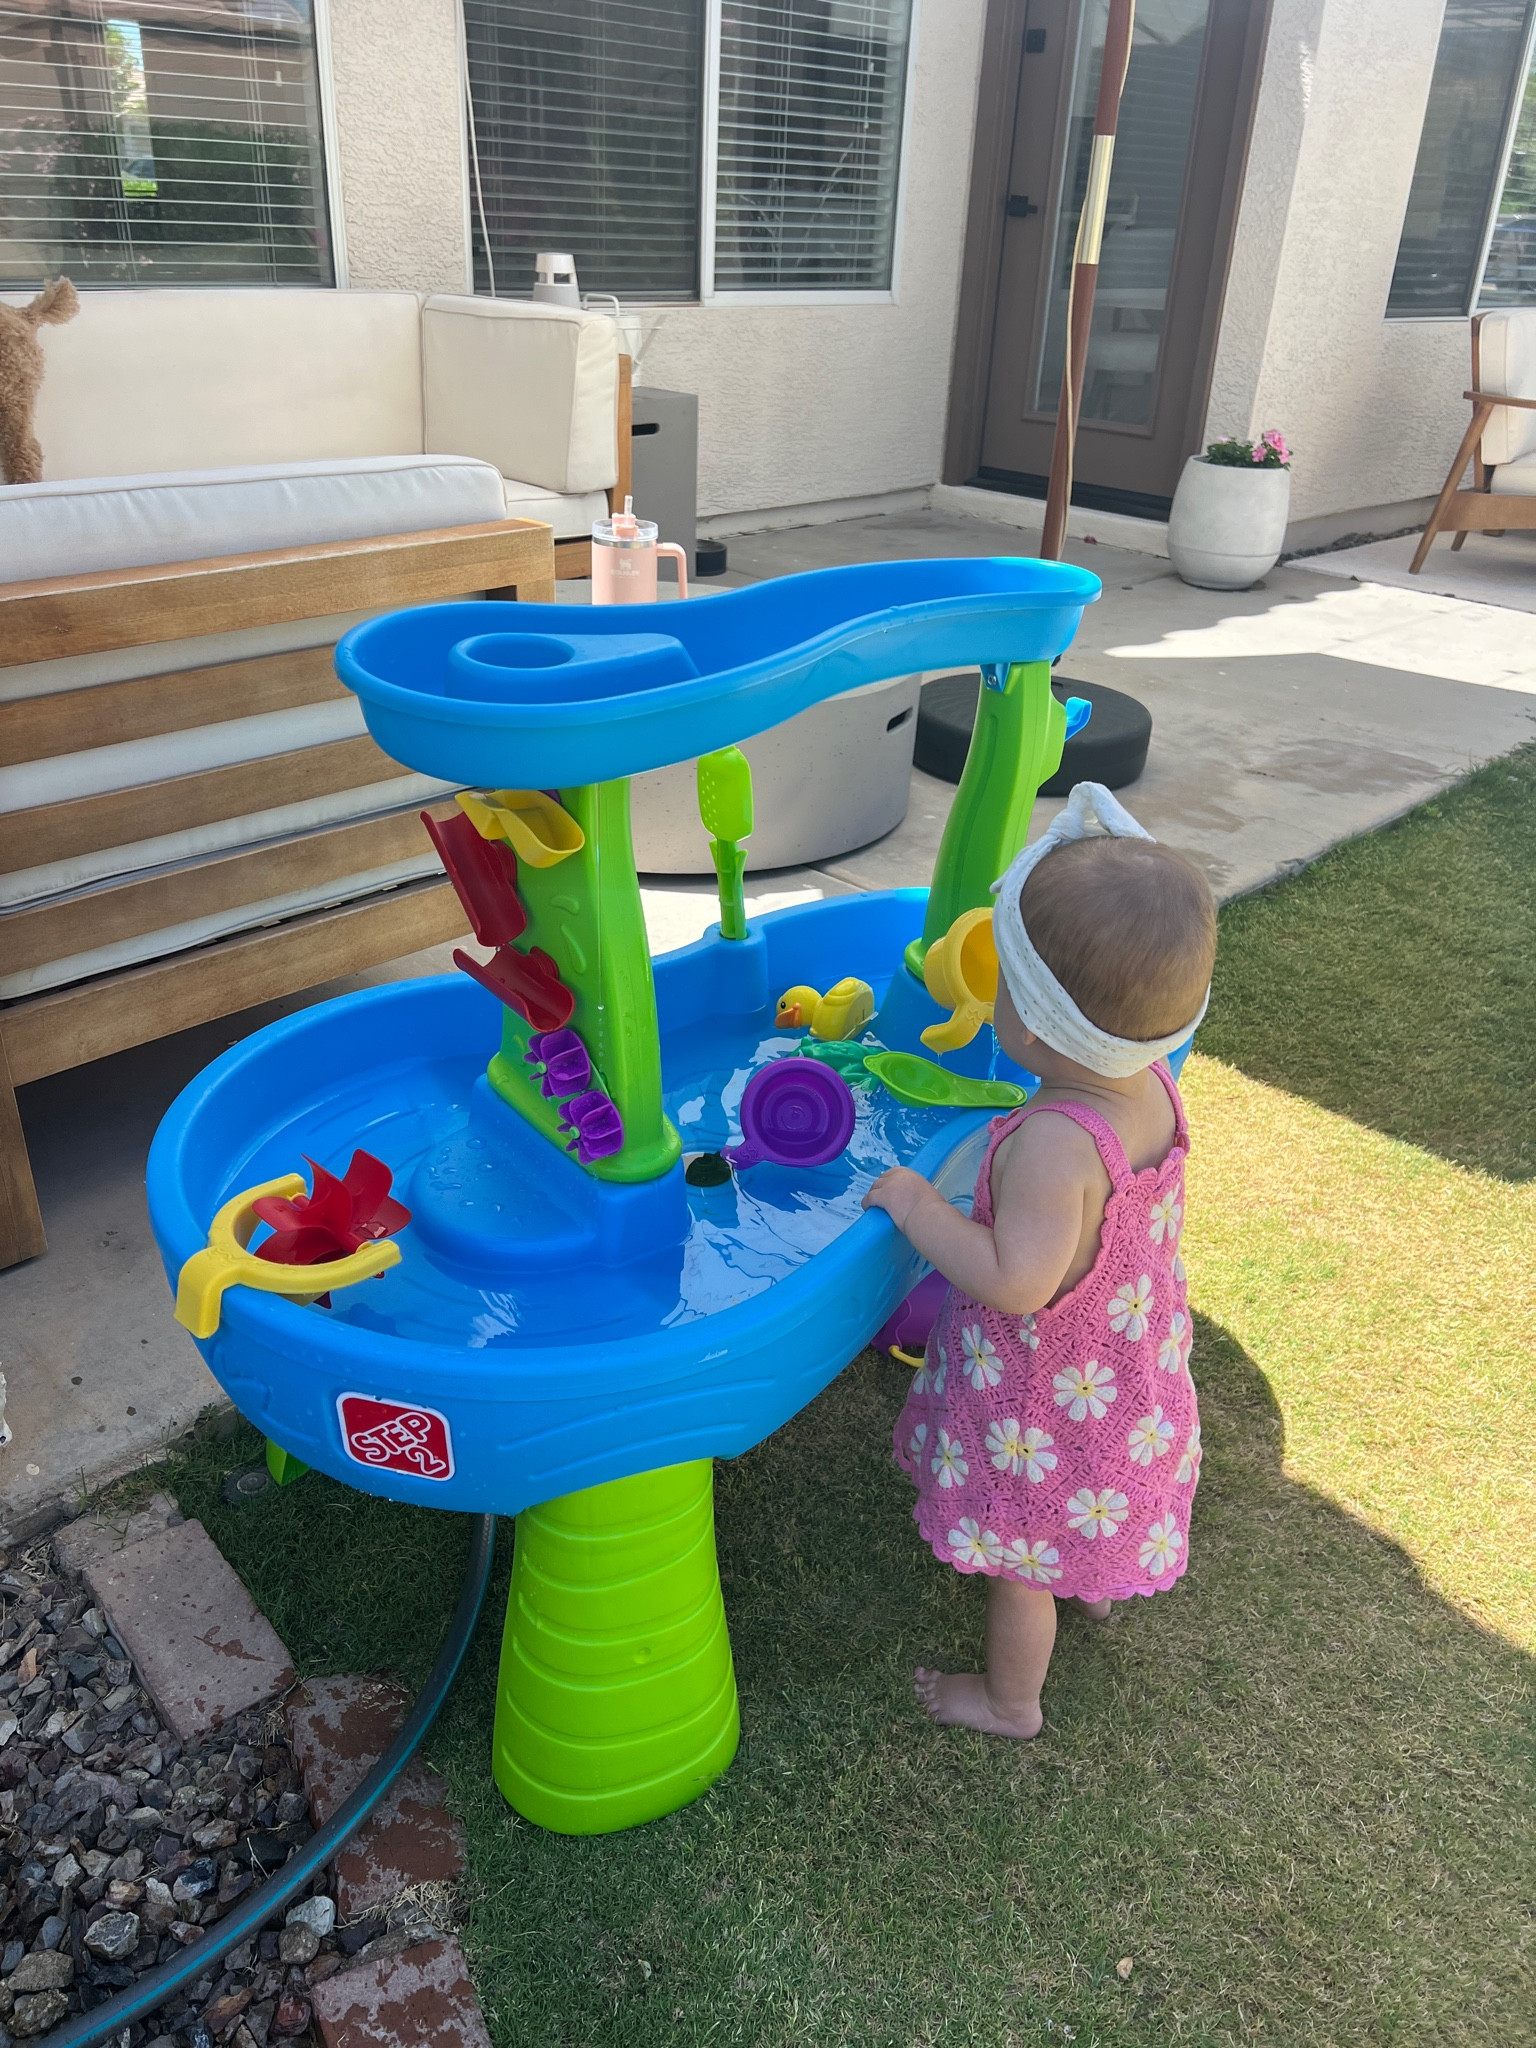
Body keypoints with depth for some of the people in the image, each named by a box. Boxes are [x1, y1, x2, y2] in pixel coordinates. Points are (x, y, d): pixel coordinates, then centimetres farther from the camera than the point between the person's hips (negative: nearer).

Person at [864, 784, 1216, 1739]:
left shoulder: (1054, 1145, -40)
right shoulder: (1155, 1088, -15)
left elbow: (1018, 1281, -39)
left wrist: (918, 1205, -30)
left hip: (1044, 1403, -8)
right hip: (1131, 1366, 8)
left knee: (1022, 1555, 19)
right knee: (1089, 1507, 37)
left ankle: (1011, 1699, 44)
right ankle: (1098, 1583, 67)